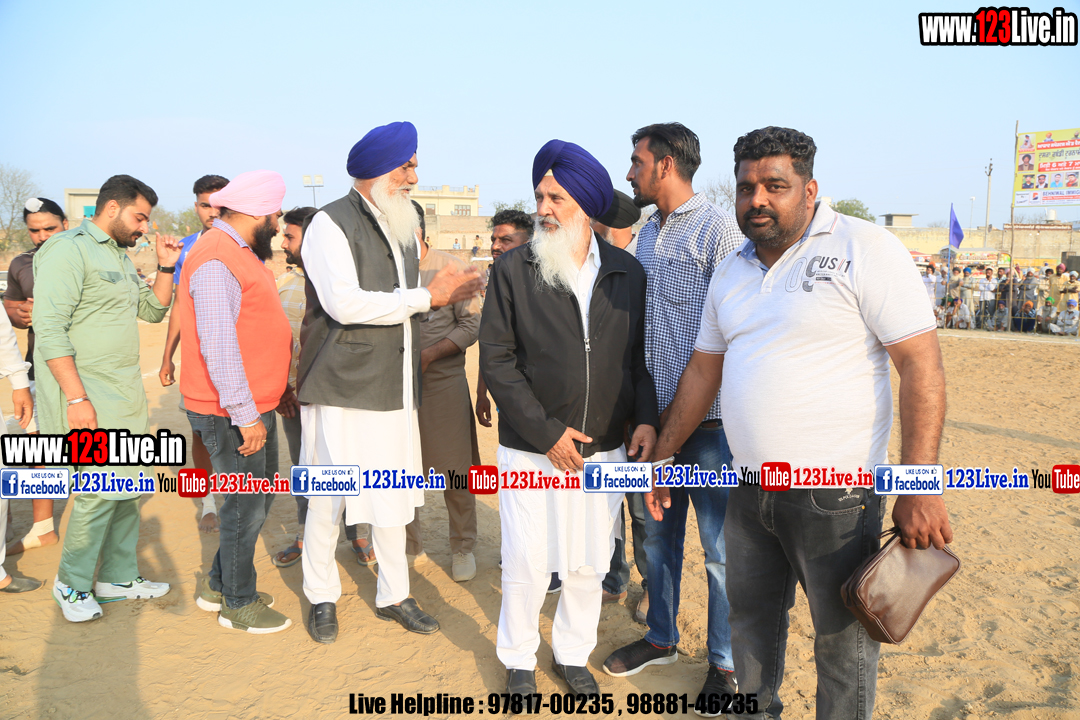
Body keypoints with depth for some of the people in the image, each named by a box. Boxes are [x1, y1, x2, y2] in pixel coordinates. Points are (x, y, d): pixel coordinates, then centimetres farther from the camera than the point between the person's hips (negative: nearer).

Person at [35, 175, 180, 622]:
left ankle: (119, 578, 24)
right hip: (87, 397, -9)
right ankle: (71, 584, 11)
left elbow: (153, 310, 21)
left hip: (125, 395, 9)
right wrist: (77, 398, -22)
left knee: (127, 488, 11)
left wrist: (165, 268, 6)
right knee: (100, 489, -9)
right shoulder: (69, 250, -11)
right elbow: (50, 329, -18)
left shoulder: (120, 256, 17)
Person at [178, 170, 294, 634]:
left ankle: (218, 585, 34)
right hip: (232, 415, -10)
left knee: (257, 499, 19)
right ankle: (238, 605, 19)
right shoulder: (215, 260, -19)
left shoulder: (241, 253, 15)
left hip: (255, 406, 10)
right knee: (246, 506, 2)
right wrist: (245, 416, -24)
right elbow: (218, 345, -24)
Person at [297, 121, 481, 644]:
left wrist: (440, 291, 2)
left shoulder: (402, 227, 17)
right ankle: (322, 597, 24)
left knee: (394, 497, 12)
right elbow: (345, 303, -21)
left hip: (394, 387, 7)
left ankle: (393, 595, 27)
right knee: (328, 500, 4)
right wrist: (427, 297, -16)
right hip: (342, 387, -6)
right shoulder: (331, 223, -8)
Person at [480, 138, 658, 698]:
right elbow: (496, 359, -7)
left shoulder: (627, 273, 3)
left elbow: (640, 354, 9)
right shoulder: (512, 271, -5)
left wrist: (646, 418, -6)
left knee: (589, 564, 12)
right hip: (531, 450, -2)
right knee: (525, 565, 5)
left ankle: (573, 654, 36)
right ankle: (519, 661, 30)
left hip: (604, 451, 2)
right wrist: (547, 432, -12)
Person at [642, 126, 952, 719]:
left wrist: (920, 488, -21)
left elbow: (922, 364, -15)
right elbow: (703, 371, 15)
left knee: (842, 641, 9)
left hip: (834, 496, -6)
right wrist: (661, 457, 15)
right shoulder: (731, 271, 9)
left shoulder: (864, 249, -11)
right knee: (750, 617, 21)